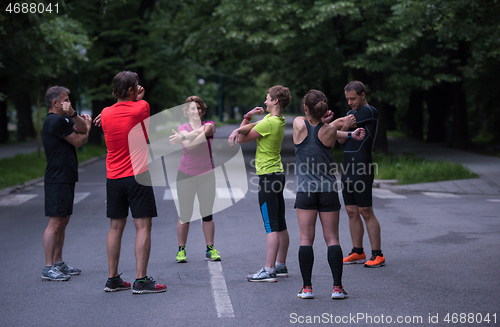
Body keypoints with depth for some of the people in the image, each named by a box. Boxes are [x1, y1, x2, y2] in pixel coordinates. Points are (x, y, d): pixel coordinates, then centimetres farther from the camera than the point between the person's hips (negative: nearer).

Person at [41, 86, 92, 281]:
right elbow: (78, 141, -9)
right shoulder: (56, 121, -14)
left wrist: (73, 114, -11)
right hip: (57, 181, -11)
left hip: (66, 179, 11)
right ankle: (48, 268, -9)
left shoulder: (62, 119, 19)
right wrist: (87, 130, 10)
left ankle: (58, 263, 20)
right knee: (55, 222, -10)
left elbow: (82, 128, 6)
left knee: (63, 221, 13)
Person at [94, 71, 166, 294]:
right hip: (138, 176, -5)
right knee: (143, 227, -2)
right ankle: (140, 281, -5)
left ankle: (113, 279, 15)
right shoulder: (141, 107, -8)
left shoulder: (106, 114, 4)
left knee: (116, 228, 11)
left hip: (113, 179, 5)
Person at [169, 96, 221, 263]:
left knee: (207, 214, 6)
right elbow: (189, 145, -15)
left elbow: (204, 132, -20)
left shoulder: (209, 124, 5)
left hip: (207, 175, 1)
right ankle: (181, 250, 9)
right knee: (185, 215, 0)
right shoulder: (183, 128, 3)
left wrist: (183, 137, -27)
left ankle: (210, 249, 13)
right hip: (186, 175, -1)